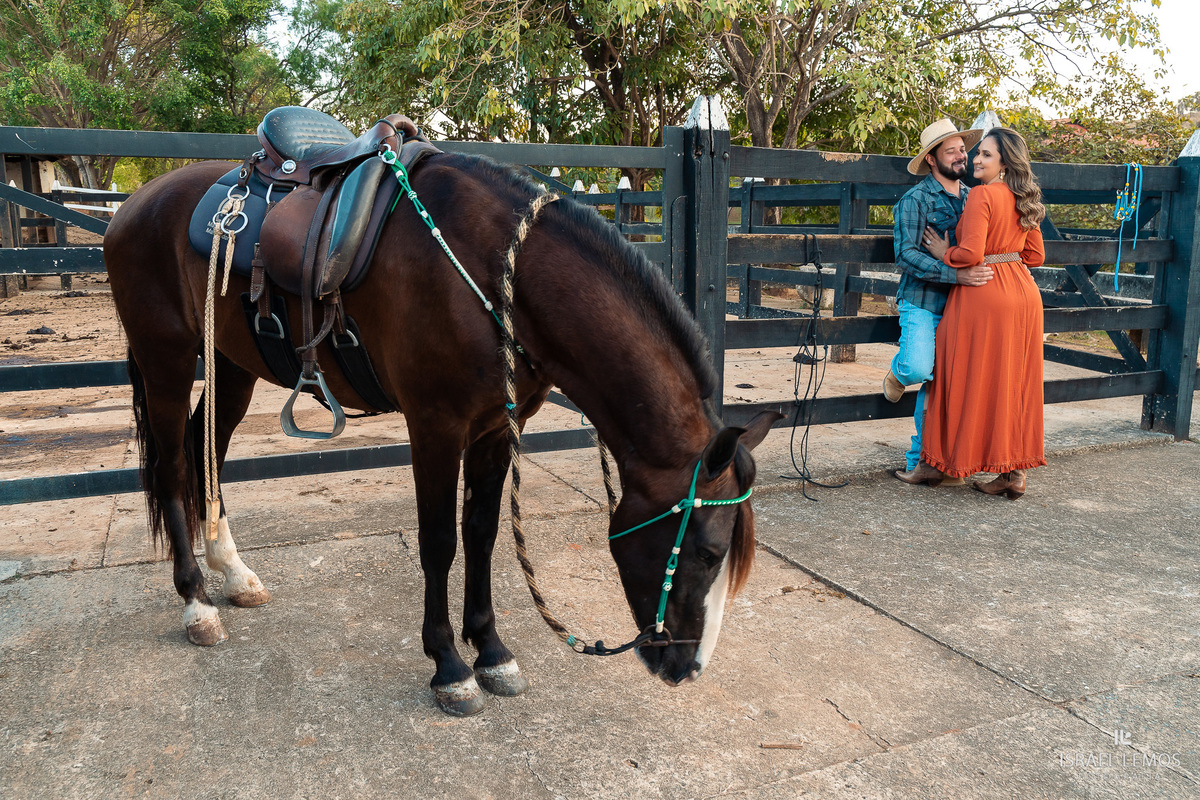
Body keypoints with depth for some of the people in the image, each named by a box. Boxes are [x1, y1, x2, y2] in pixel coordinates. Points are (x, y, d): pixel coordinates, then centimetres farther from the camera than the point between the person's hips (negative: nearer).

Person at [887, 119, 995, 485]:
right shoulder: (915, 200, -6)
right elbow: (906, 255, -16)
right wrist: (956, 275, -24)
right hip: (922, 304, -5)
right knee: (919, 370, -26)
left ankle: (920, 461, 17)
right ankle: (898, 370, 12)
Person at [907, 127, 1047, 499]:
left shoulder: (981, 195, -13)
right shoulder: (1025, 200, 12)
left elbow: (971, 254, -22)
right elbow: (1035, 256, 16)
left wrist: (944, 253, -3)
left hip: (983, 294, -7)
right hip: (1023, 294, 8)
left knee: (972, 380, 2)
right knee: (1015, 382, 10)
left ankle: (938, 462, 14)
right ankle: (1015, 471, 15)